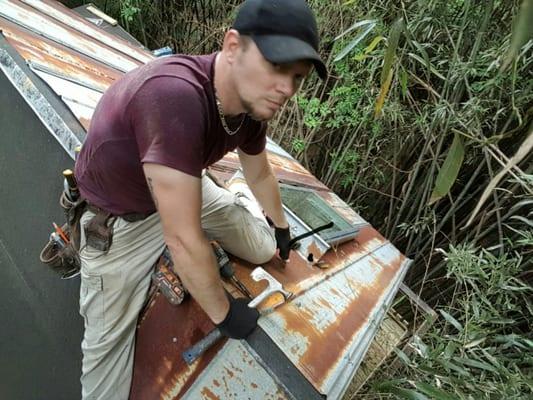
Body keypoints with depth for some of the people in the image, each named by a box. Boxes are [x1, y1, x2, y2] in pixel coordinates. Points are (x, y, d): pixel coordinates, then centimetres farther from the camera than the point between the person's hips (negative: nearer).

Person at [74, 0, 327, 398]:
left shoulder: (253, 102, -16)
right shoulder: (175, 96, -42)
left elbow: (260, 174, 5)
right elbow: (183, 239, -37)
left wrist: (281, 226, 22)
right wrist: (224, 313, -20)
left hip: (188, 187, 6)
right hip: (120, 217, -5)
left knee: (264, 251, 8)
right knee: (108, 337, 3)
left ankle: (240, 208, 38)